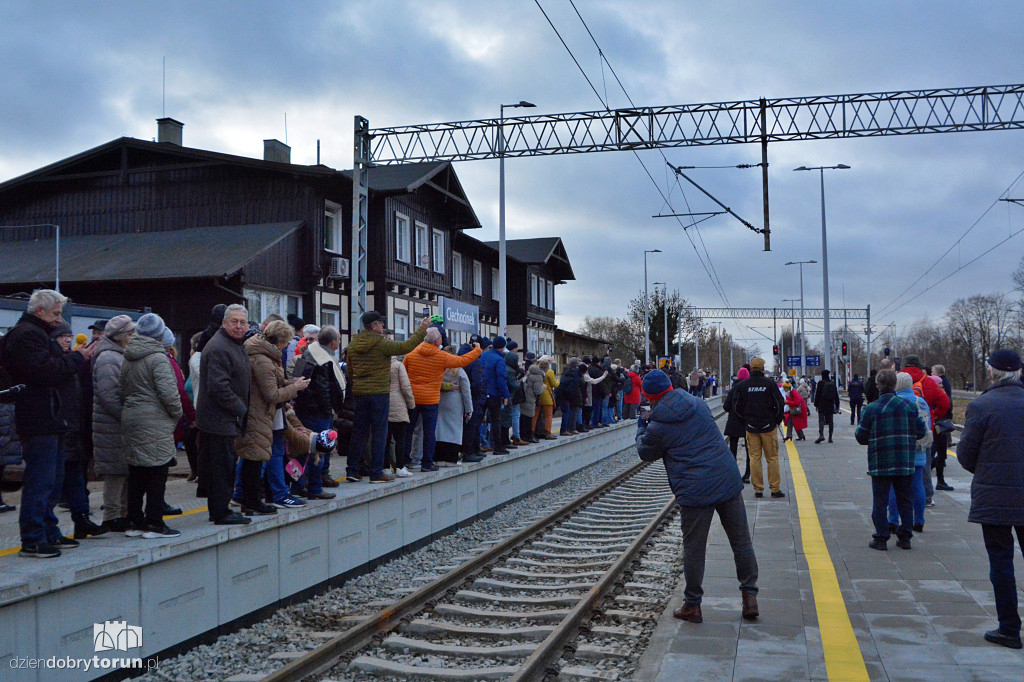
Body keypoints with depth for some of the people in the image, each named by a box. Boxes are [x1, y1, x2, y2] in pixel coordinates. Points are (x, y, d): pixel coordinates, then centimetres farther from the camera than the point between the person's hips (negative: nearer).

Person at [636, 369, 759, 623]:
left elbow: (646, 453, 11)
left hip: (694, 492, -4)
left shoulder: (658, 426, -8)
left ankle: (692, 606, 17)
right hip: (729, 481, 5)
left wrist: (641, 427, 29)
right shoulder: (697, 403, 6)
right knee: (741, 542, 13)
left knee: (693, 549, 8)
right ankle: (750, 598, 19)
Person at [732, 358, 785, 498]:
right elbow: (780, 404, -5)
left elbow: (737, 407, 3)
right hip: (768, 426, -1)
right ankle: (775, 489, 6)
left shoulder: (743, 385, -1)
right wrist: (777, 421, 9)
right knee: (772, 458, 5)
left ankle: (758, 488, 6)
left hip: (751, 427, 1)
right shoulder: (769, 383, -6)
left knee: (754, 457, 6)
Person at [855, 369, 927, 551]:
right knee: (904, 500, 14)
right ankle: (905, 537, 17)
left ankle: (881, 539, 4)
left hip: (880, 463, -3)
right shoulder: (910, 406, -1)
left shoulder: (871, 409, -9)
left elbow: (861, 437, -6)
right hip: (905, 463, 3)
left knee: (880, 501, 4)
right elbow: (921, 431, 5)